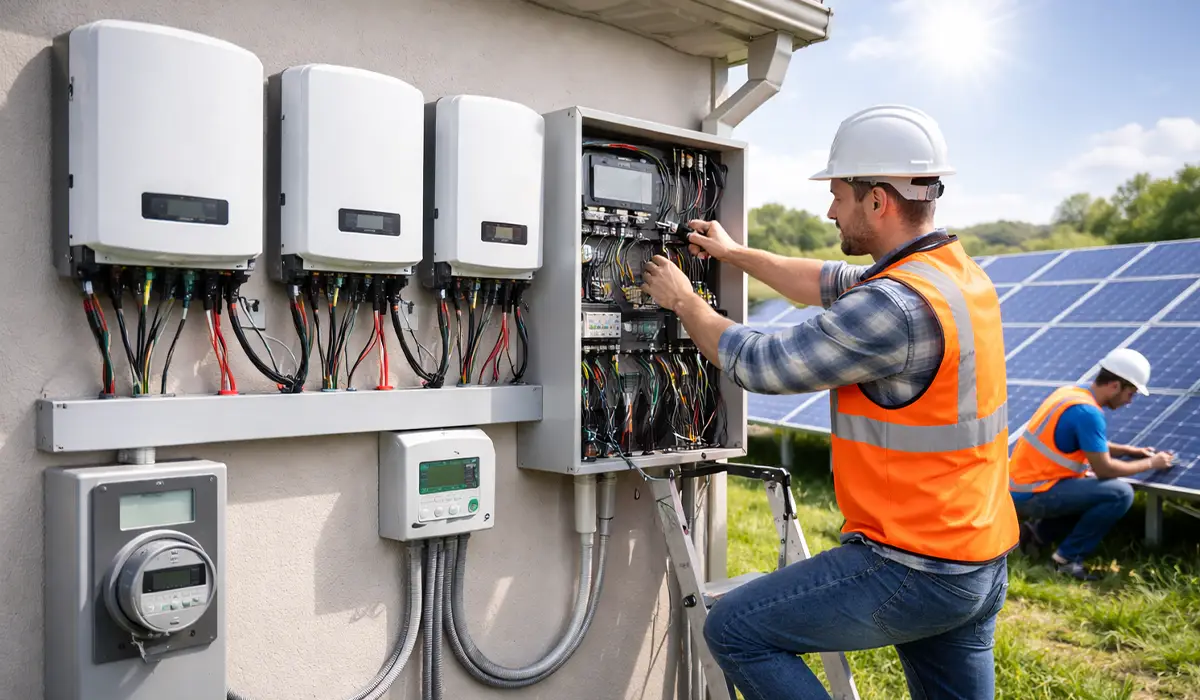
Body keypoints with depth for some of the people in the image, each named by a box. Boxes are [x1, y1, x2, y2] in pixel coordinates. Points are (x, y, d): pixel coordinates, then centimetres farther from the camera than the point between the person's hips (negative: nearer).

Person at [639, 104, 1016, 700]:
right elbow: (833, 285, 19)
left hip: (914, 571, -9)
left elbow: (760, 365, -18)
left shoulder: (897, 305, -26)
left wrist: (684, 301, -1)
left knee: (734, 630, -3)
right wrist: (736, 254, 23)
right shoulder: (958, 270, 5)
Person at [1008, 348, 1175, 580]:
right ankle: (1068, 556, -4)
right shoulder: (1087, 411, -19)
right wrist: (1150, 463, -1)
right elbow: (1104, 469, -15)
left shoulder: (1070, 392, 9)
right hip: (1032, 495, -9)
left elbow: (1090, 445, 25)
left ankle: (1040, 531, 15)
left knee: (1101, 490, 21)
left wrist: (1131, 451, 18)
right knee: (1120, 493, -15)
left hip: (1020, 487, 10)